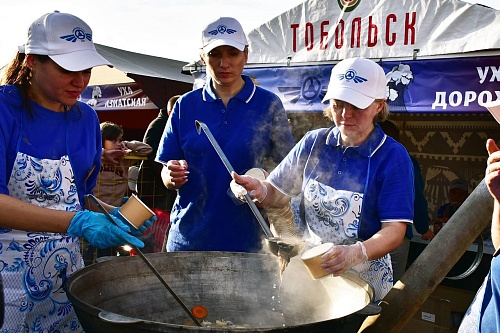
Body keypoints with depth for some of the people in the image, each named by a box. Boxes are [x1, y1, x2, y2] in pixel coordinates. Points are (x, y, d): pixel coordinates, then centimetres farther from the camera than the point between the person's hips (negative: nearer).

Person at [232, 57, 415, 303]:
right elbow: (277, 193, 4)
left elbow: (394, 231, -17)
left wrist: (357, 253, -36)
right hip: (308, 268, 3)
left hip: (363, 279, -3)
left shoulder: (393, 157, -12)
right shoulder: (313, 143, 0)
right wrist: (259, 190, -20)